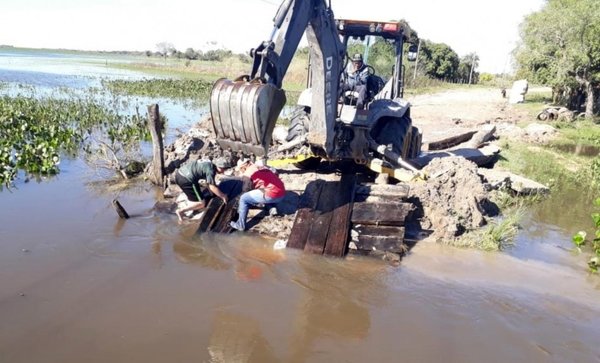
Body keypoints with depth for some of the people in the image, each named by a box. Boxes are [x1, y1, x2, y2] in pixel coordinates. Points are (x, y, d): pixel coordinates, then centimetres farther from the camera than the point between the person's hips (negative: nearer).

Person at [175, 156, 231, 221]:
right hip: (187, 180, -10)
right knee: (201, 203, -1)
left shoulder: (209, 164, 16)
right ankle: (181, 211, -1)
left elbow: (211, 183, 29)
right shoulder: (211, 169, -11)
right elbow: (212, 187, -11)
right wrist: (223, 196, 1)